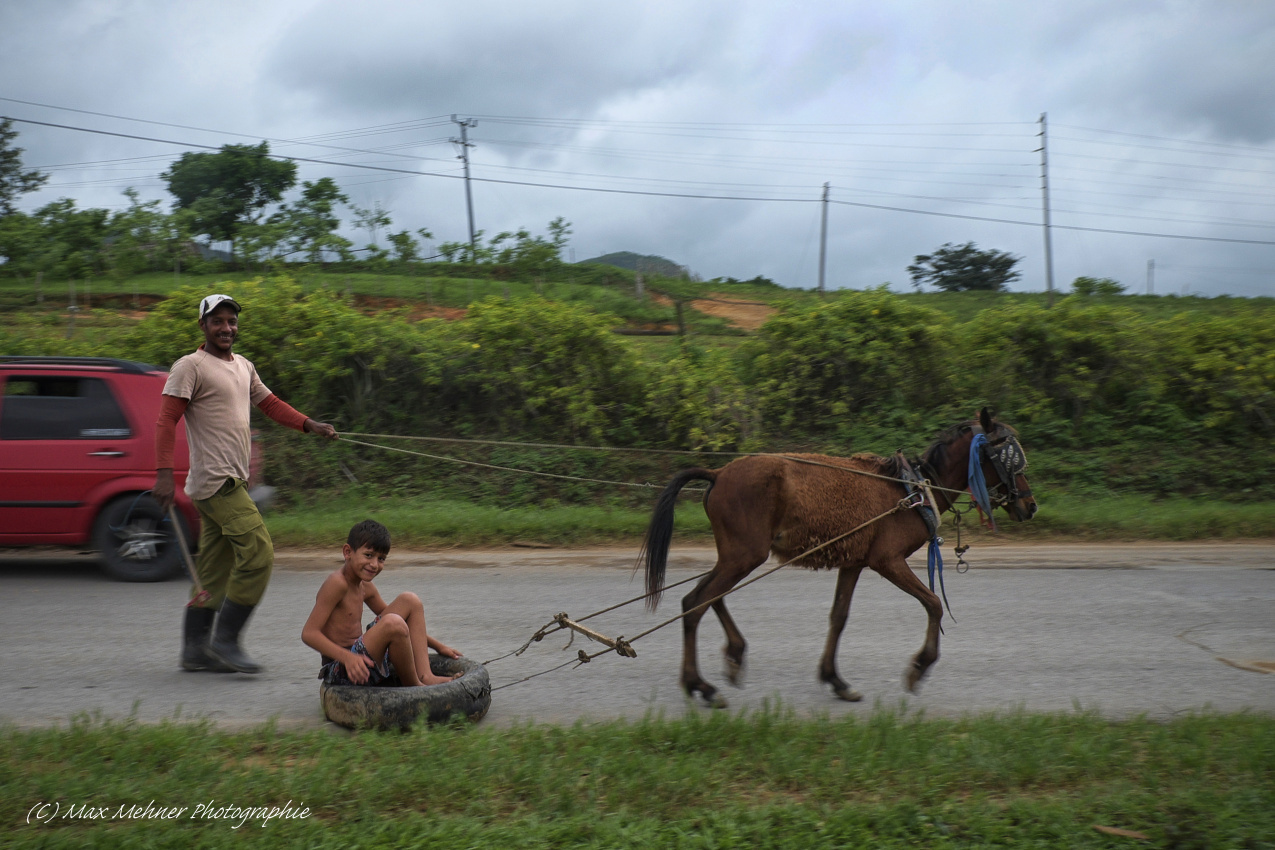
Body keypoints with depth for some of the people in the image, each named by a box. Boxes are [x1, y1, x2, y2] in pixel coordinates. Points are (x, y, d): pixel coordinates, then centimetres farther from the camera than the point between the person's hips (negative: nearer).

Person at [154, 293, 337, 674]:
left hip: (233, 481, 9)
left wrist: (310, 425, 15)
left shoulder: (244, 367, 18)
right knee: (258, 553, -14)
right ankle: (225, 640, -4)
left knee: (214, 569, 11)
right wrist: (164, 474, -21)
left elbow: (270, 403, 28)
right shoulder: (190, 367, -7)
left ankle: (195, 650, 18)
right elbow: (166, 420, -12)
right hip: (215, 481, -9)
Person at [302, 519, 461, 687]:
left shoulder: (365, 587, 12)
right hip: (340, 671, -10)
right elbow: (309, 633, -22)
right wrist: (347, 657, -34)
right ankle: (413, 686, -9)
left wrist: (437, 646, 22)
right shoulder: (337, 584, -15)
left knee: (410, 601, 10)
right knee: (393, 624, -32)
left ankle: (425, 676, -1)